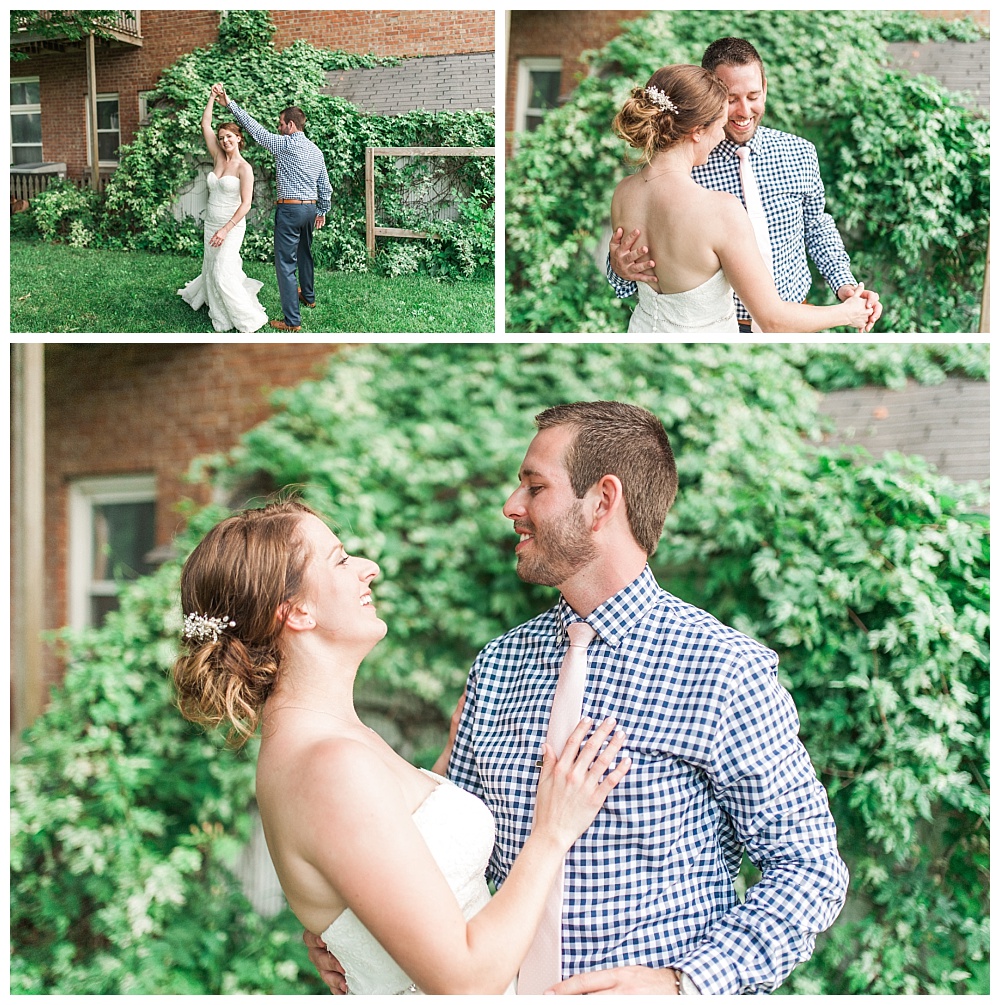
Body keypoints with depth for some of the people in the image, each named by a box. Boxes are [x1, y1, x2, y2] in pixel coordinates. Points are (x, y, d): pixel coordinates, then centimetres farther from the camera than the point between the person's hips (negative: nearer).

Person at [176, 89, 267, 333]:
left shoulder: (244, 168, -12)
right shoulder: (218, 158, 6)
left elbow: (246, 204, -17)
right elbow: (205, 125, 6)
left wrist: (226, 229, -24)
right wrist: (212, 98, 1)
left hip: (232, 226, -6)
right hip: (211, 223, 6)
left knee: (223, 272, -13)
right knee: (212, 267, 17)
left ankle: (247, 319, -6)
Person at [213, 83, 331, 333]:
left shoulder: (285, 144, -11)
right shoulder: (316, 150, 11)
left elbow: (256, 129, -10)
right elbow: (325, 185, 16)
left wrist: (230, 104, -7)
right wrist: (322, 211, 28)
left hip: (290, 209, -8)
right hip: (311, 208, 8)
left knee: (285, 263, -7)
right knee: (304, 253, 29)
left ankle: (292, 320, -10)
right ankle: (308, 296, 49)